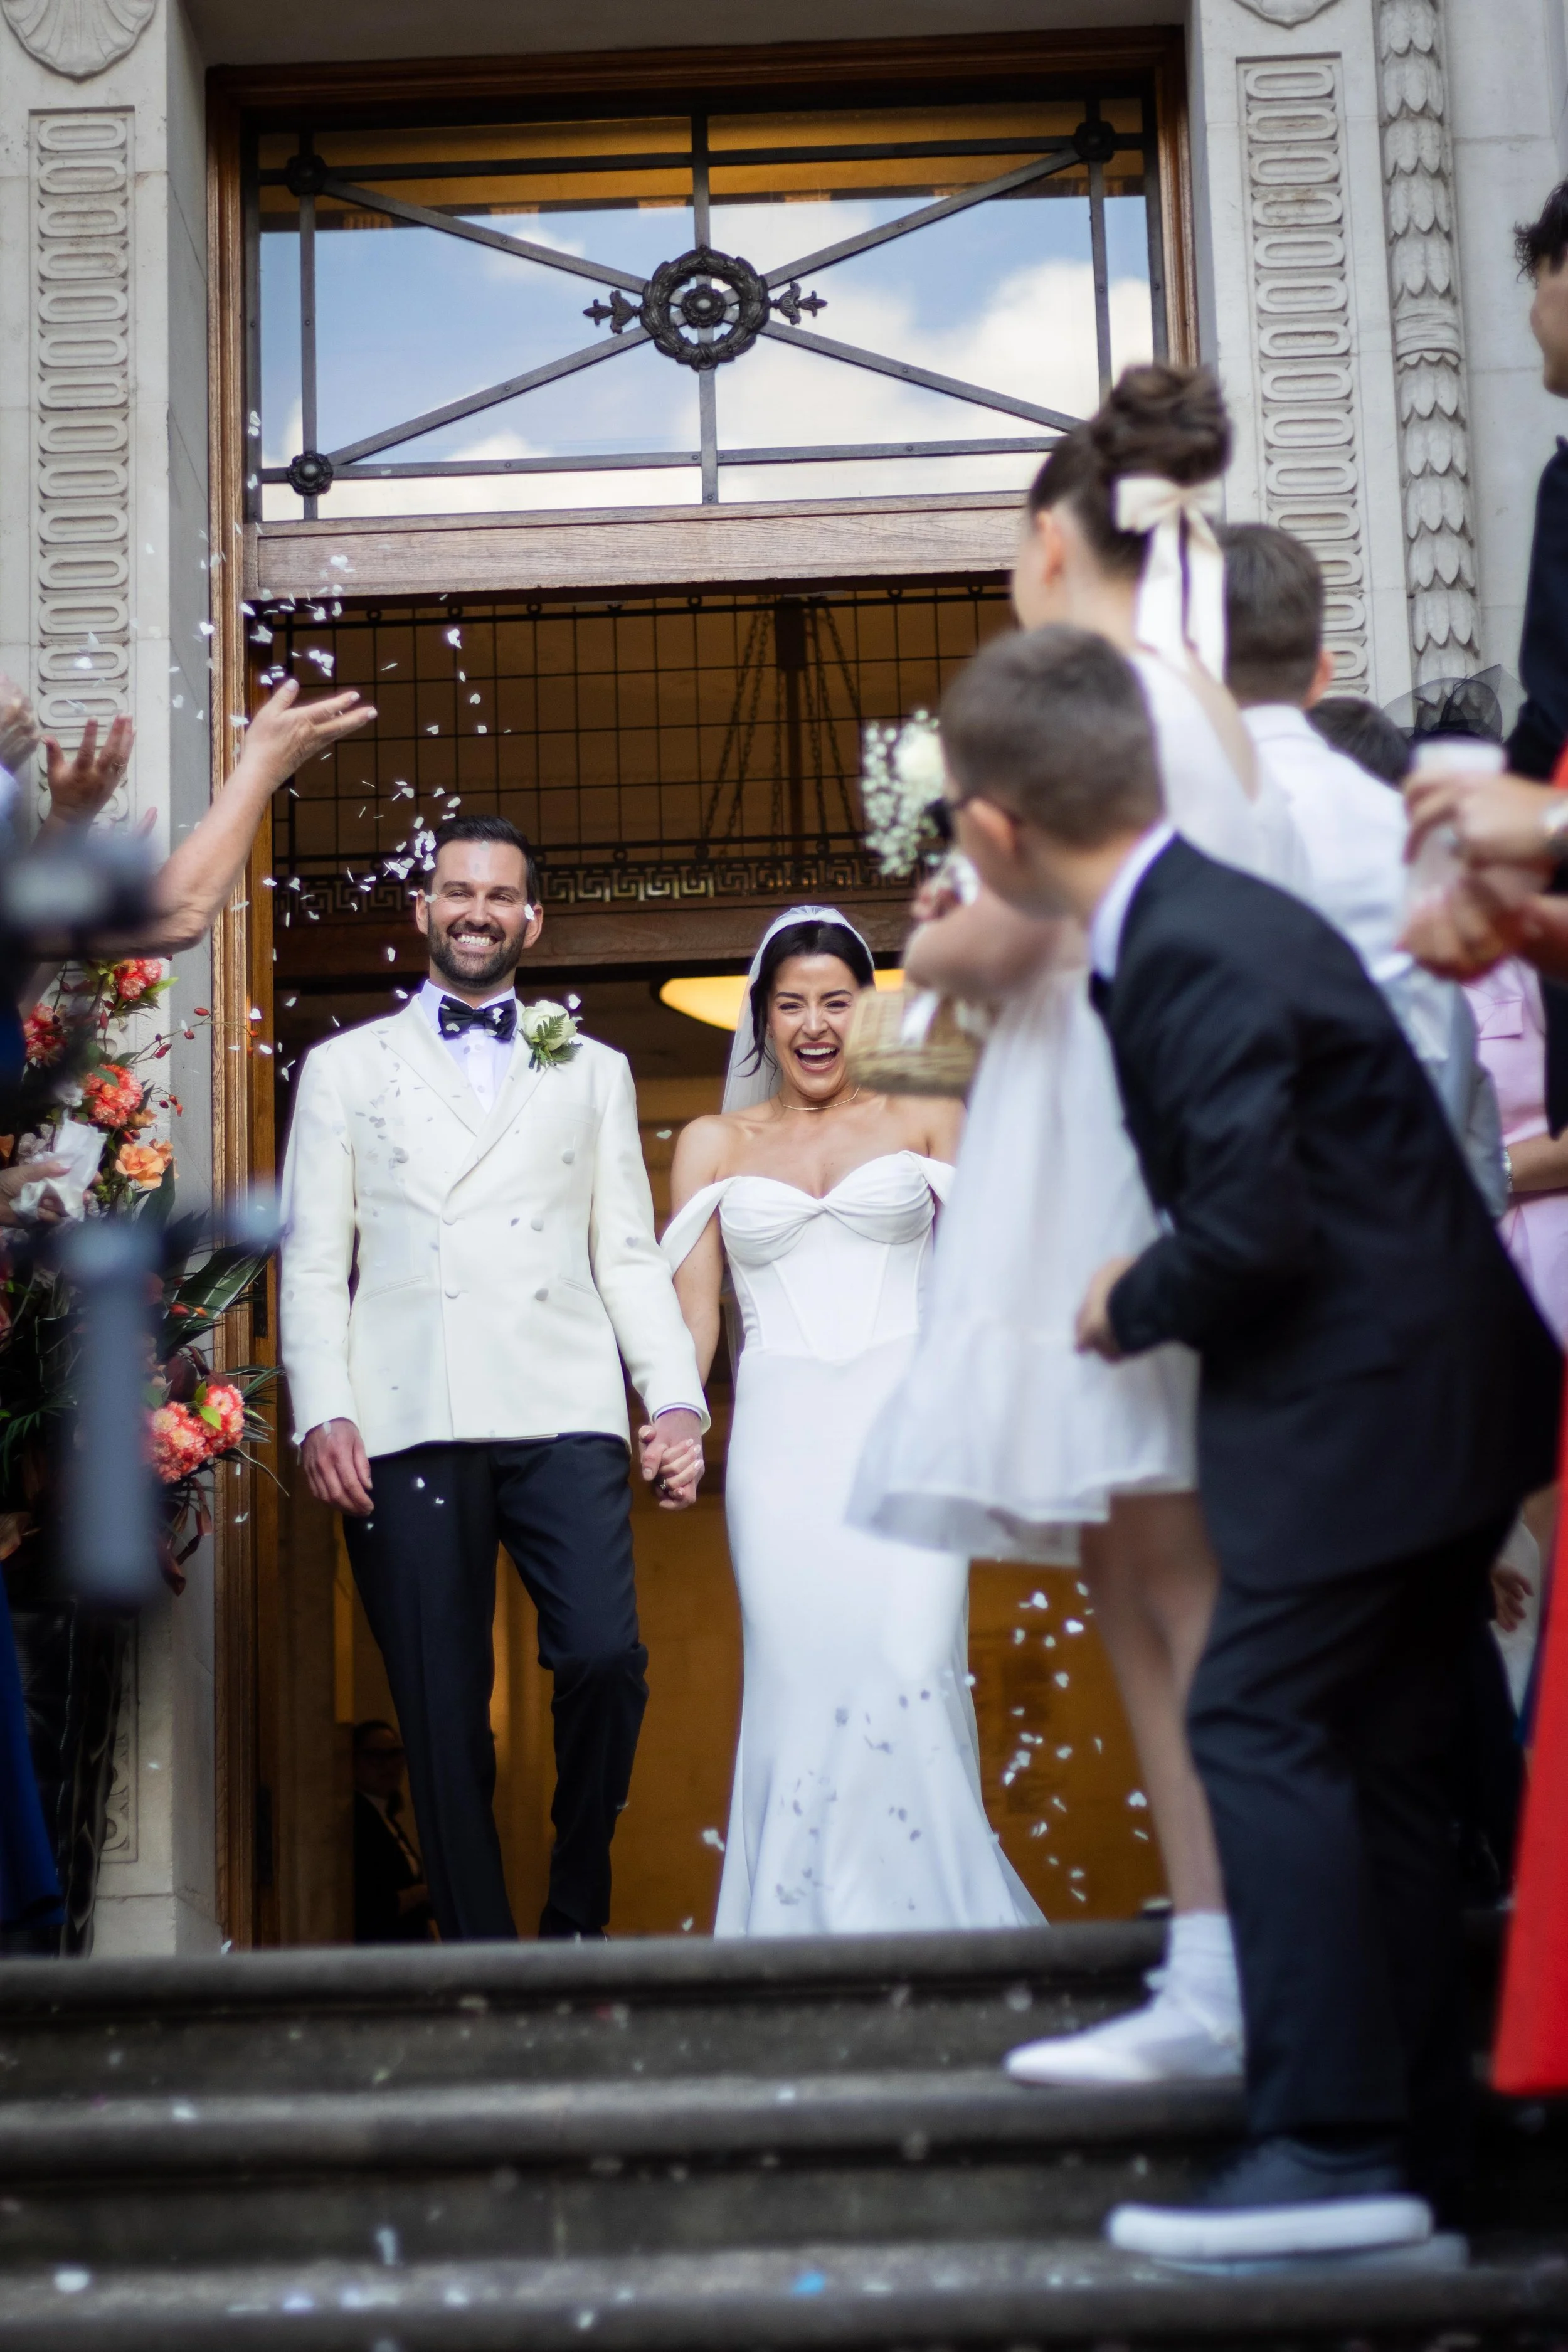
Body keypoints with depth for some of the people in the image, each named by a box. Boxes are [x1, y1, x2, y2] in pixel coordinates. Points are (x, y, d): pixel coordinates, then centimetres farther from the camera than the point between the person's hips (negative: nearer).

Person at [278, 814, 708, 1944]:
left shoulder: (594, 1073, 21)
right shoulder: (345, 1068, 17)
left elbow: (631, 1255, 15)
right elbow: (313, 1259, 10)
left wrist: (678, 1396, 1)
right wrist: (322, 1410, -4)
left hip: (562, 1414, 0)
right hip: (405, 1425, 0)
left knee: (607, 1658, -16)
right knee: (443, 1712, -1)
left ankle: (578, 1914, 6)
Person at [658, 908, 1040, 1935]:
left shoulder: (925, 1119, 12)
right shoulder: (715, 1145, 15)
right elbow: (691, 1304, 11)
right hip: (783, 1436, 1)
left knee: (910, 1668, -13)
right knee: (799, 1679, -4)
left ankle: (931, 1913, -3)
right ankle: (808, 1923, 3)